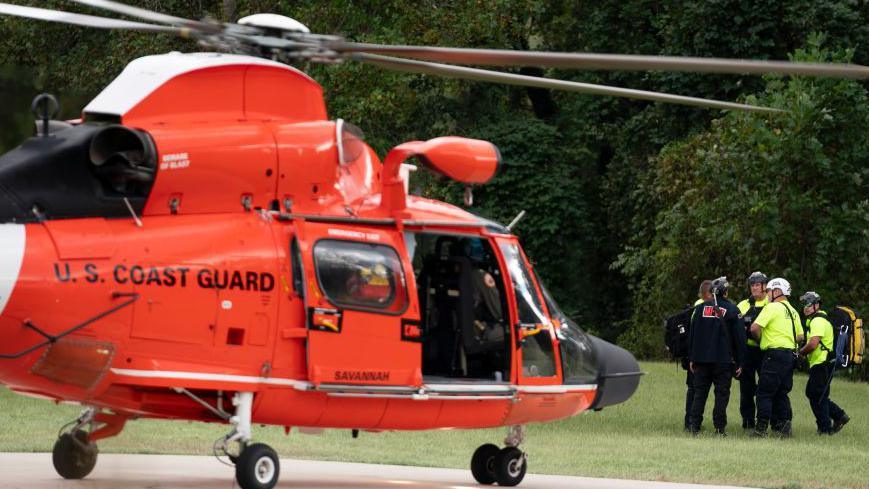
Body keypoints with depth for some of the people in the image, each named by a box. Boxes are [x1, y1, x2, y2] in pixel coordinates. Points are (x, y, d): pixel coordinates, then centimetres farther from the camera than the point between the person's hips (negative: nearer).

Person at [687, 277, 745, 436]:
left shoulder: (700, 308, 6)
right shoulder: (732, 310, -3)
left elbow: (692, 334, 9)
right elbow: (739, 337, -3)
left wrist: (692, 358, 14)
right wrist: (740, 362, 3)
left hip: (701, 358, 3)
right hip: (724, 360, -3)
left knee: (700, 392, 8)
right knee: (722, 393, 1)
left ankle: (695, 427, 4)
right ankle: (720, 428, -3)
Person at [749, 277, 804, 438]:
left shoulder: (772, 307, -9)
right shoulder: (793, 311, 17)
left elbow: (755, 328, -15)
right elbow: (800, 336, 19)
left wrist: (760, 338, 4)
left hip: (775, 354, -8)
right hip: (791, 355, 8)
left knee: (764, 393, -4)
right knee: (782, 393, 14)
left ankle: (761, 428, -7)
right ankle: (785, 425, 7)